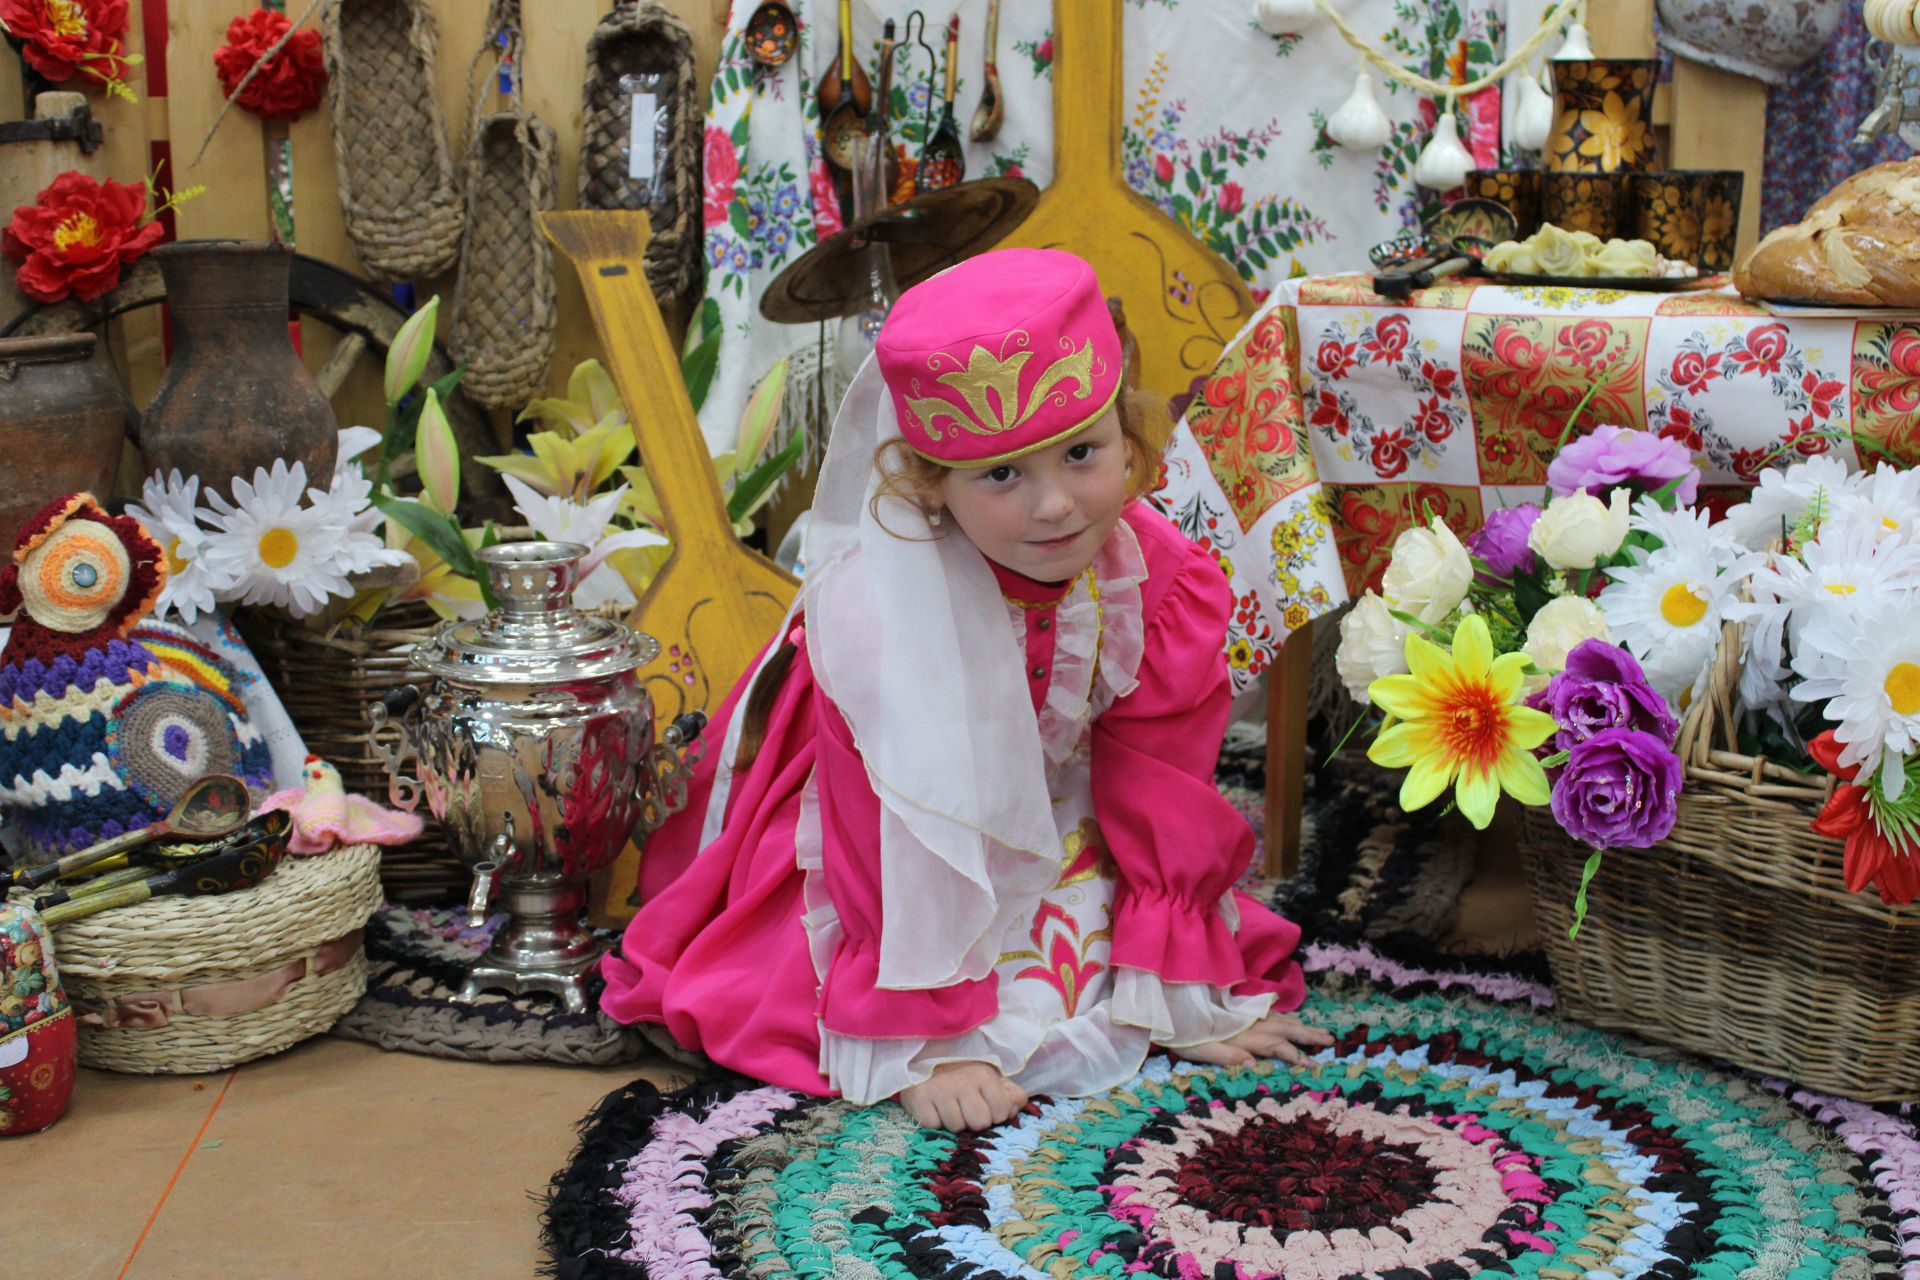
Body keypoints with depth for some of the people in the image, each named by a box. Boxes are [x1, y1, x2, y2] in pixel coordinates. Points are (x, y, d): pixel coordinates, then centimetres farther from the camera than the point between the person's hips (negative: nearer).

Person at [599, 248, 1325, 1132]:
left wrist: (1185, 999, -7)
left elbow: (1162, 796, -9)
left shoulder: (1161, 585, -18)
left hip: (1051, 838, 6)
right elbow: (901, 838, -30)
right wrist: (924, 1050, -29)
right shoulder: (875, 619, -34)